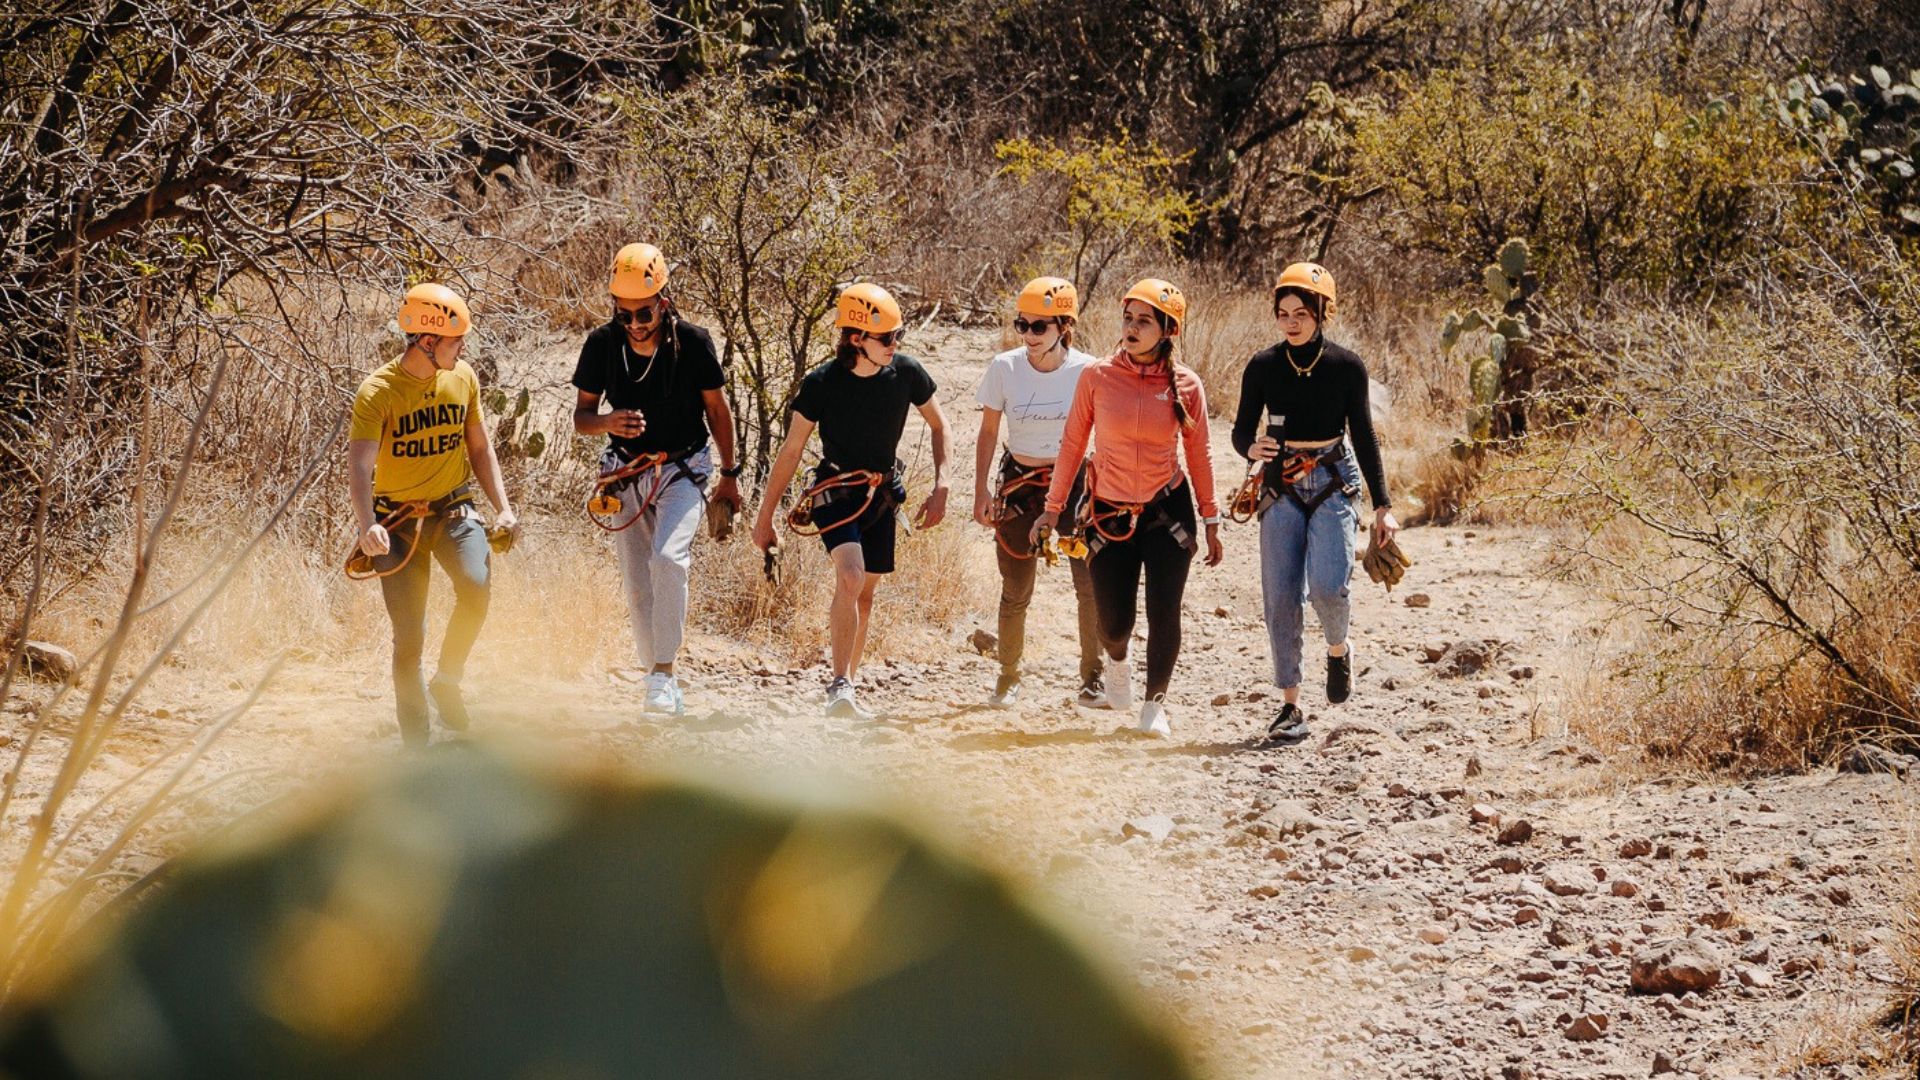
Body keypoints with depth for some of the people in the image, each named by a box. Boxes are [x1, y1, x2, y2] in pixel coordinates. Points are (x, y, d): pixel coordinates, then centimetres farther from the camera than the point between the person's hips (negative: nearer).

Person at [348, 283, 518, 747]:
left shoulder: (463, 378, -1)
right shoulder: (378, 392, -16)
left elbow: (479, 448, 12)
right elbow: (360, 466, -25)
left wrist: (503, 508, 0)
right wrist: (368, 527, -42)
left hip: (453, 511, 3)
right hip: (398, 520, -3)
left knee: (475, 589, -26)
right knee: (409, 638, -5)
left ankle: (448, 681, -1)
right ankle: (415, 740, 9)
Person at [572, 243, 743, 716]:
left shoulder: (692, 342, -14)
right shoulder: (602, 344, -9)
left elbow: (717, 409, 0)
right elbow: (581, 416, -1)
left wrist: (729, 476, 7)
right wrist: (608, 421, -25)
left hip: (682, 469, -3)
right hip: (627, 472, 3)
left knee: (668, 559, -25)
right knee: (637, 583, 3)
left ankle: (664, 673, -22)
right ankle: (656, 677, 17)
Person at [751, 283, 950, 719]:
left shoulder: (906, 373, -11)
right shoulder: (821, 383, -19)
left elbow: (938, 425, 6)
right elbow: (791, 451, -10)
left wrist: (941, 488, -4)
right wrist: (765, 516, -6)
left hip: (882, 492, 4)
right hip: (836, 491, -4)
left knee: (866, 591, 10)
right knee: (850, 578, -24)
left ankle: (848, 685, 24)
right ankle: (840, 688, -25)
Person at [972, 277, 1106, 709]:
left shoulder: (1086, 371, -10)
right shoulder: (1005, 368, -8)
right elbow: (988, 433, 3)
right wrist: (981, 491, -1)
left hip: (1074, 481, -1)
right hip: (1019, 484, 1)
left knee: (1092, 585, -10)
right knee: (1015, 592, 4)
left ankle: (1093, 681, 2)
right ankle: (1008, 678, 21)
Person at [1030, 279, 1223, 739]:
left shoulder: (1185, 385, -6)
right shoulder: (1097, 377, -7)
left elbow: (1199, 455, 4)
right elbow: (1072, 443, 2)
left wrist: (1211, 520, 7)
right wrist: (1053, 508, 6)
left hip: (1168, 510, 0)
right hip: (1110, 514, 0)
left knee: (1164, 613, -6)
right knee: (1114, 623, 1)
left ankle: (1155, 705, 14)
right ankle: (1117, 662, 39)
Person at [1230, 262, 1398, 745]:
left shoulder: (1346, 367, -1)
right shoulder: (1263, 367, 0)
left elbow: (1363, 437, 5)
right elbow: (1241, 432, 3)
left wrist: (1383, 505, 3)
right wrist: (1252, 448, -22)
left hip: (1333, 483, -1)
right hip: (1281, 487, 1)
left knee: (1328, 584, -19)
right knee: (1281, 596, -4)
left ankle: (1338, 649, 15)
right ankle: (1290, 706, 4)